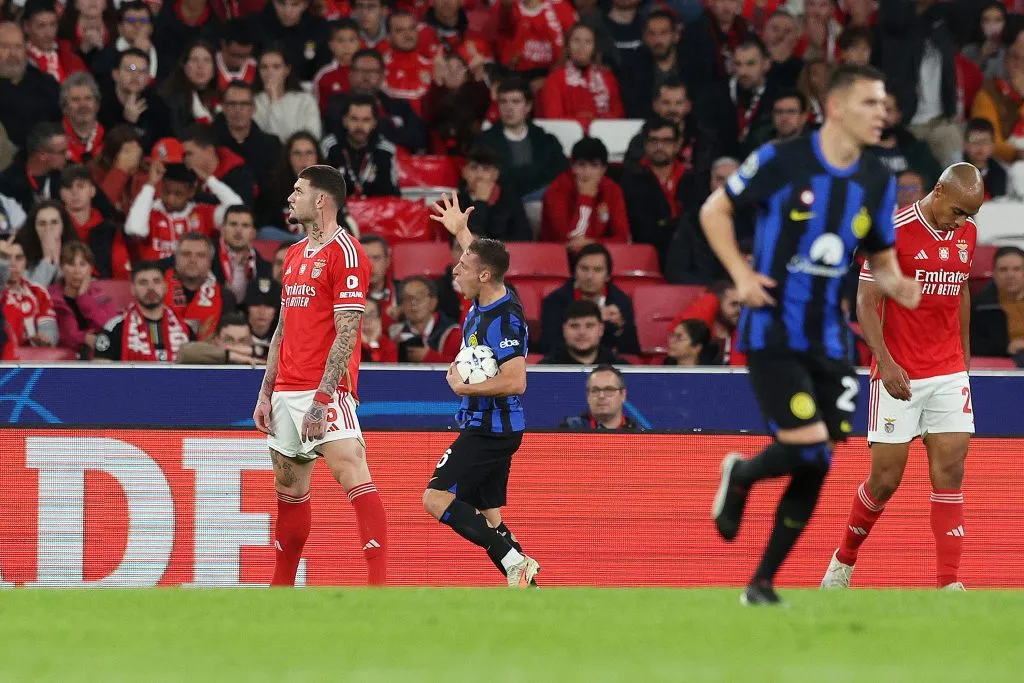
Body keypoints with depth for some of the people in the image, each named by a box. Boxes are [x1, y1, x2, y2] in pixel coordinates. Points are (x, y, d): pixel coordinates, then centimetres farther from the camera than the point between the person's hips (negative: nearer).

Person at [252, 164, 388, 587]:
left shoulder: (345, 252, -9)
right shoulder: (294, 255, 18)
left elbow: (346, 334, -15)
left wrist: (322, 399, -21)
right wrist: (265, 394, 17)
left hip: (326, 392, -9)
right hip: (287, 391, 9)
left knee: (353, 476, -17)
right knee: (289, 489, 14)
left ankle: (379, 584, -24)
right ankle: (281, 589, 23)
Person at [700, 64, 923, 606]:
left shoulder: (878, 183, 6)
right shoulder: (781, 161, -10)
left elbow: (881, 258, 16)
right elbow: (714, 210, 1)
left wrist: (895, 285, -7)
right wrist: (741, 273, -11)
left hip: (829, 337, 6)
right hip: (773, 332, -6)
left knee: (816, 468, 2)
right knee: (807, 447, -19)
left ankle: (762, 585, 16)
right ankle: (741, 475, 17)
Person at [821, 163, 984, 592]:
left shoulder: (967, 233, 6)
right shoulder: (893, 231, -12)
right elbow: (865, 303, -12)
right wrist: (885, 362, -21)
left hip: (949, 372, 5)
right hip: (899, 377, -5)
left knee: (950, 472, -5)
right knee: (886, 478, -1)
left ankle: (949, 584, -6)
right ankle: (844, 560, 23)